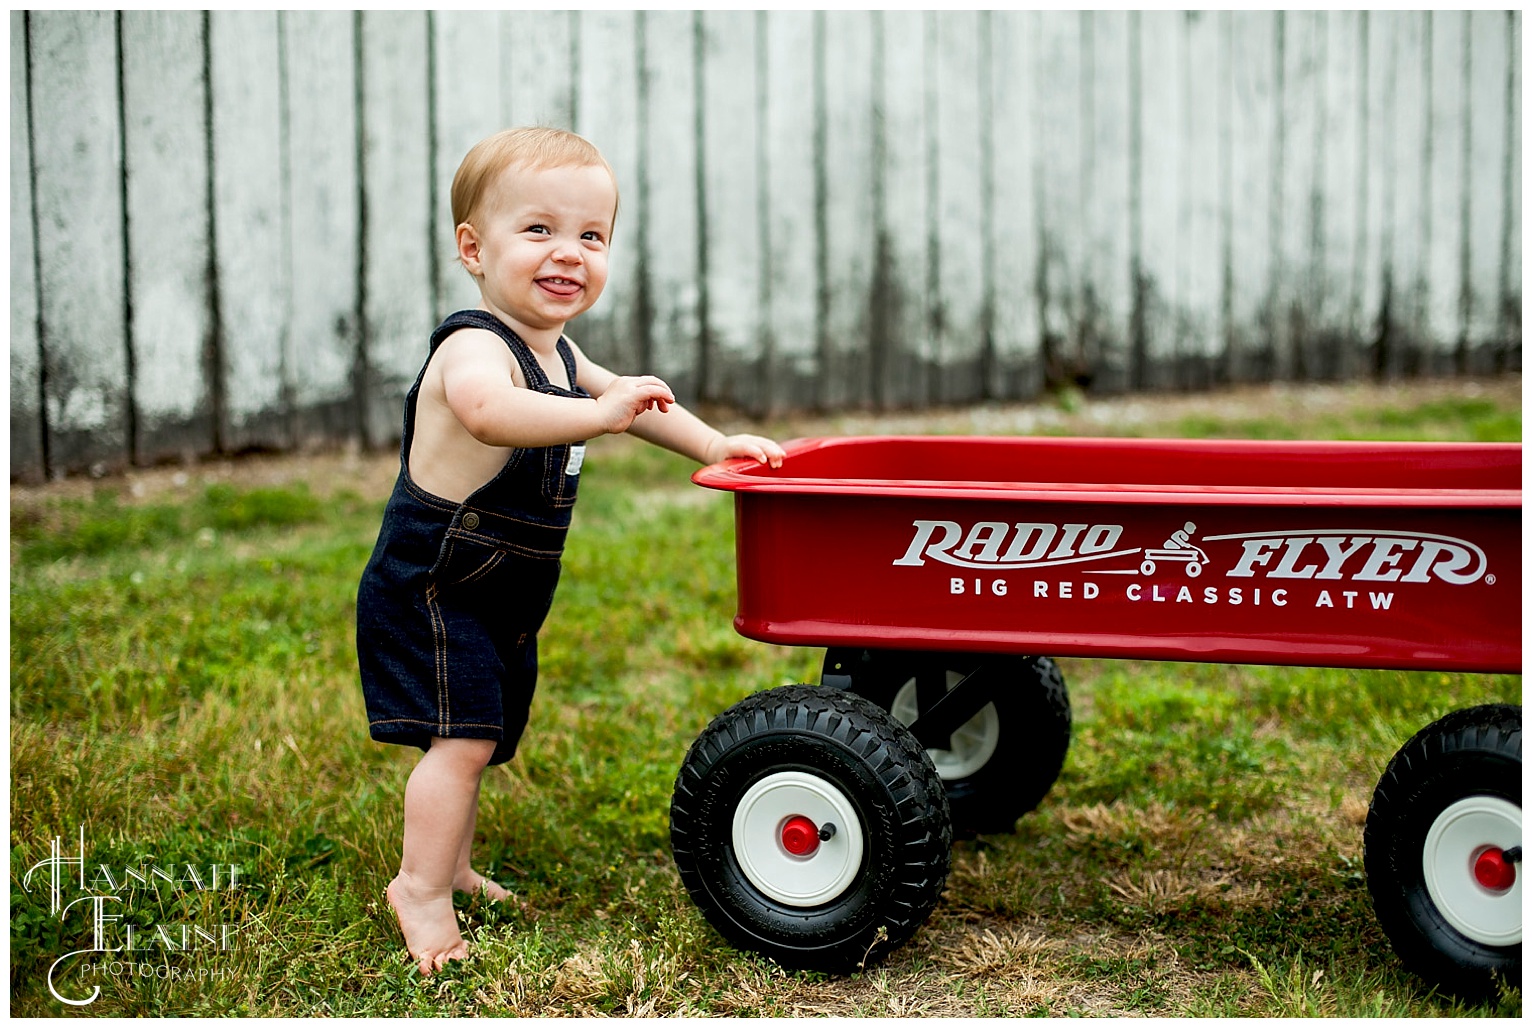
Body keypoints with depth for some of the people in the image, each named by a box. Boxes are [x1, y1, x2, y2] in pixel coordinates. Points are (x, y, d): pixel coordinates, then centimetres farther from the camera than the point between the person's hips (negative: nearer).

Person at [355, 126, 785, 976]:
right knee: (463, 737, -14)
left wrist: (715, 446, 16)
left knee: (477, 737, 19)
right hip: (429, 592, -10)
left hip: (501, 602, 10)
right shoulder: (474, 346, -25)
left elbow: (625, 395, 26)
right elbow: (486, 406, -49)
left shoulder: (556, 353, 9)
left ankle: (449, 865, 34)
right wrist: (599, 416, -55)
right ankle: (421, 891, -6)